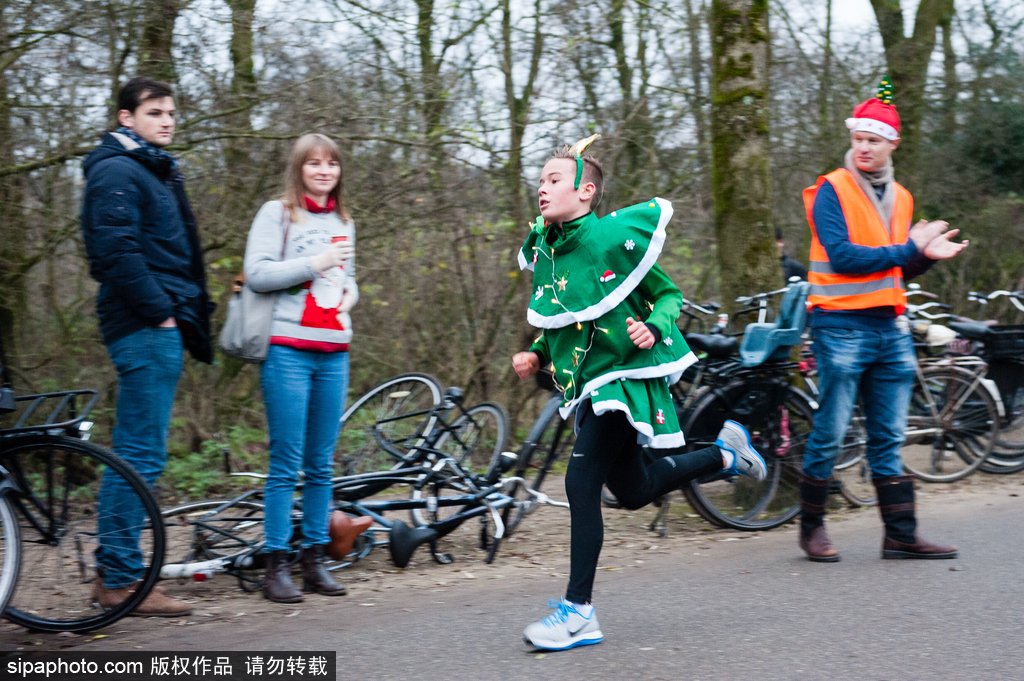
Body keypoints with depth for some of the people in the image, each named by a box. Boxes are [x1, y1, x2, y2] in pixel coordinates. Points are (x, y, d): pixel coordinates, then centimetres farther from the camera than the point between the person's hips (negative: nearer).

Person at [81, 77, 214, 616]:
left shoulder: (155, 171, 24)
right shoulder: (117, 171, -8)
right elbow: (116, 251, -20)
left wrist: (189, 315, 15)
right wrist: (159, 310, -18)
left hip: (161, 328, 10)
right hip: (145, 329, -10)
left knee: (135, 454, 12)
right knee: (141, 455, -9)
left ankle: (115, 572, 19)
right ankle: (120, 579, -4)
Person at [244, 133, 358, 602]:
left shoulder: (343, 223, 20)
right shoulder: (277, 213, 1)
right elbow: (257, 273, -10)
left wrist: (349, 294, 7)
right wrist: (316, 263, -12)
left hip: (334, 354, 6)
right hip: (288, 350, -5)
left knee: (321, 463, 6)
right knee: (286, 463, -6)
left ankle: (314, 559, 13)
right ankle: (276, 565, 1)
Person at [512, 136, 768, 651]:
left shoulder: (614, 236, -15)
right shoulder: (541, 251, 5)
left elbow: (668, 295, -4)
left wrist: (653, 329, -22)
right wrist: (537, 356, 3)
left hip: (624, 375, -8)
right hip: (585, 382, 8)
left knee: (581, 483, -17)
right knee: (632, 491, 17)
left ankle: (579, 612, -7)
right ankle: (724, 455, 39)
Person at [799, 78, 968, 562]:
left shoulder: (899, 198, 16)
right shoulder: (832, 191, -5)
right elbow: (842, 257, -16)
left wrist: (926, 256, -1)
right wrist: (906, 250, -13)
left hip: (888, 327, 6)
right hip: (842, 326, -6)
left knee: (888, 439, 8)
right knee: (830, 435, -2)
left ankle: (900, 535, 11)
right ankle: (812, 527, 11)